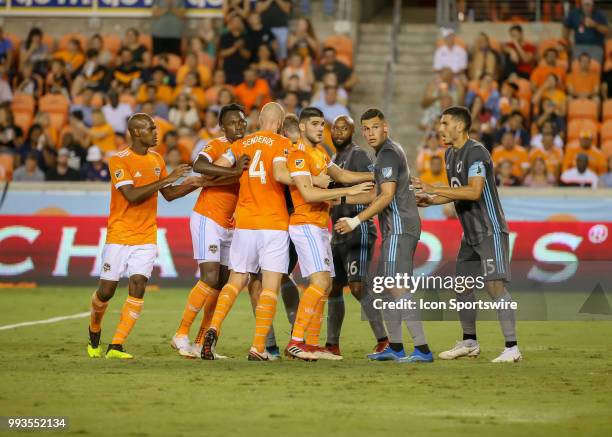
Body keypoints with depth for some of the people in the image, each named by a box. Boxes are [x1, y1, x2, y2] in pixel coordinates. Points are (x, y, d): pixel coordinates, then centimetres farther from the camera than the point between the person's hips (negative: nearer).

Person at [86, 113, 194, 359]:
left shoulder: (156, 160, 9)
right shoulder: (120, 160, -12)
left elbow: (168, 194, 19)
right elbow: (132, 195, -24)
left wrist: (196, 184, 6)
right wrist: (167, 179, -23)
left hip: (146, 237, 4)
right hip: (119, 236, -4)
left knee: (137, 288, -11)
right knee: (106, 291, 1)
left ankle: (116, 347, -11)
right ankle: (94, 333, 30)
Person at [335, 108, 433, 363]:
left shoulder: (388, 154, -12)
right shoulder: (389, 152, 20)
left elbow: (387, 196, -20)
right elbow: (379, 194, 26)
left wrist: (356, 220, -18)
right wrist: (343, 199, 27)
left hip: (399, 228, -11)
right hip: (395, 230, 11)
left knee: (396, 287, -14)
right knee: (384, 286, 14)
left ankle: (422, 349, -18)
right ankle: (395, 347, 19)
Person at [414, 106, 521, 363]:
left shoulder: (476, 153, -17)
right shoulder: (450, 154, 13)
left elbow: (474, 191, -29)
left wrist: (434, 189, -28)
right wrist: (428, 201, 12)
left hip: (490, 231, -10)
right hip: (470, 234, 10)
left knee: (494, 285, -15)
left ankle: (512, 348, -14)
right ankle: (469, 343, 26)